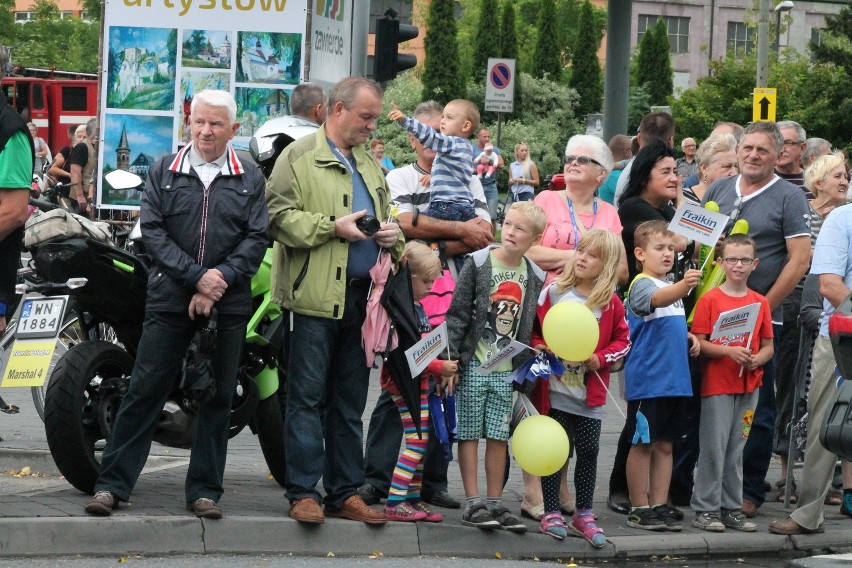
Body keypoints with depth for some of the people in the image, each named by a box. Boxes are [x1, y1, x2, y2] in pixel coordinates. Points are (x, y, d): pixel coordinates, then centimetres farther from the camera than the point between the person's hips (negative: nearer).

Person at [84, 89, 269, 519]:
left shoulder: (251, 180, 8)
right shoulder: (163, 172, 7)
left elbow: (257, 238, 0)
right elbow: (152, 231, -2)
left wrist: (221, 280, -14)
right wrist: (196, 276, -13)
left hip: (227, 305, 1)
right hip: (169, 301, -1)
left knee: (218, 399, 4)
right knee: (144, 391, -2)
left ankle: (204, 489, 11)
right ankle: (113, 483, 1)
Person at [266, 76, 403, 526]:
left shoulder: (370, 166, 21)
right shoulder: (300, 157, -2)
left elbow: (384, 216, 29)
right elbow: (278, 216, -11)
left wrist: (392, 237, 6)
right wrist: (334, 227, -17)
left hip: (361, 296, 7)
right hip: (316, 297, -7)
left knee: (350, 401, 10)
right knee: (308, 398, -4)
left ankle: (345, 493, 15)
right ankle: (303, 493, -1)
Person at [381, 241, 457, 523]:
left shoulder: (417, 308, 15)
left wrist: (443, 372, 11)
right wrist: (439, 367, -21)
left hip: (419, 380, 10)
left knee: (420, 442, 12)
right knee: (417, 441, -12)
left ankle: (413, 499, 18)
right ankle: (395, 502, -12)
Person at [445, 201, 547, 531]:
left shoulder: (535, 277, 5)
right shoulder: (478, 263, -5)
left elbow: (527, 327, 12)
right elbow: (458, 314, -6)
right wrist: (451, 356, -13)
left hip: (507, 370, 3)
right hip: (474, 364, -3)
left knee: (499, 436, 6)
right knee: (470, 433, -1)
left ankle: (494, 503, 12)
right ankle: (473, 503, 1)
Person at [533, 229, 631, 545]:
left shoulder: (611, 303, -1)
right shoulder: (554, 292, -3)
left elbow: (622, 340, 7)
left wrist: (600, 358, -8)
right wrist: (539, 349, -14)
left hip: (591, 393, 1)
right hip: (556, 387, -1)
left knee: (589, 451, 6)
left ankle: (583, 515, 17)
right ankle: (551, 513, 13)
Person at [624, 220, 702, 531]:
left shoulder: (673, 286, 16)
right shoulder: (641, 284, -10)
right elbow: (657, 299, -34)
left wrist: (689, 336, 9)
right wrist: (684, 285, -52)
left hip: (675, 379, 8)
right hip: (647, 379, -8)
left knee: (665, 445, 11)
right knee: (643, 444, -1)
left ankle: (659, 505, 16)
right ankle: (639, 508, 5)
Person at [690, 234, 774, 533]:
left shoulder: (760, 302, 9)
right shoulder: (709, 300, -4)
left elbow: (768, 346, 11)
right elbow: (698, 343, -8)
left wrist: (757, 359, -10)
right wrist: (729, 351, -20)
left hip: (748, 386, 4)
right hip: (716, 385, -4)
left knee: (737, 449, 9)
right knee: (714, 447, -4)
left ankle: (732, 508, 16)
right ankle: (706, 509, 3)